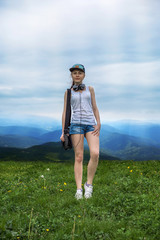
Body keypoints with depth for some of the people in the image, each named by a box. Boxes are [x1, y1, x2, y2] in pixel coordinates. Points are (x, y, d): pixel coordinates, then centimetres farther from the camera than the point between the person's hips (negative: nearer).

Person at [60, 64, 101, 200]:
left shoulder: (90, 89, 15)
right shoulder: (68, 92, 12)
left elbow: (95, 108, 14)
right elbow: (65, 112, 11)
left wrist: (99, 124, 0)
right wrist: (63, 132, 4)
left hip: (91, 124, 1)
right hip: (76, 124, -1)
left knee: (95, 154, -18)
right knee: (79, 157, -5)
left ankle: (89, 184, -3)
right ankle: (79, 189, -3)